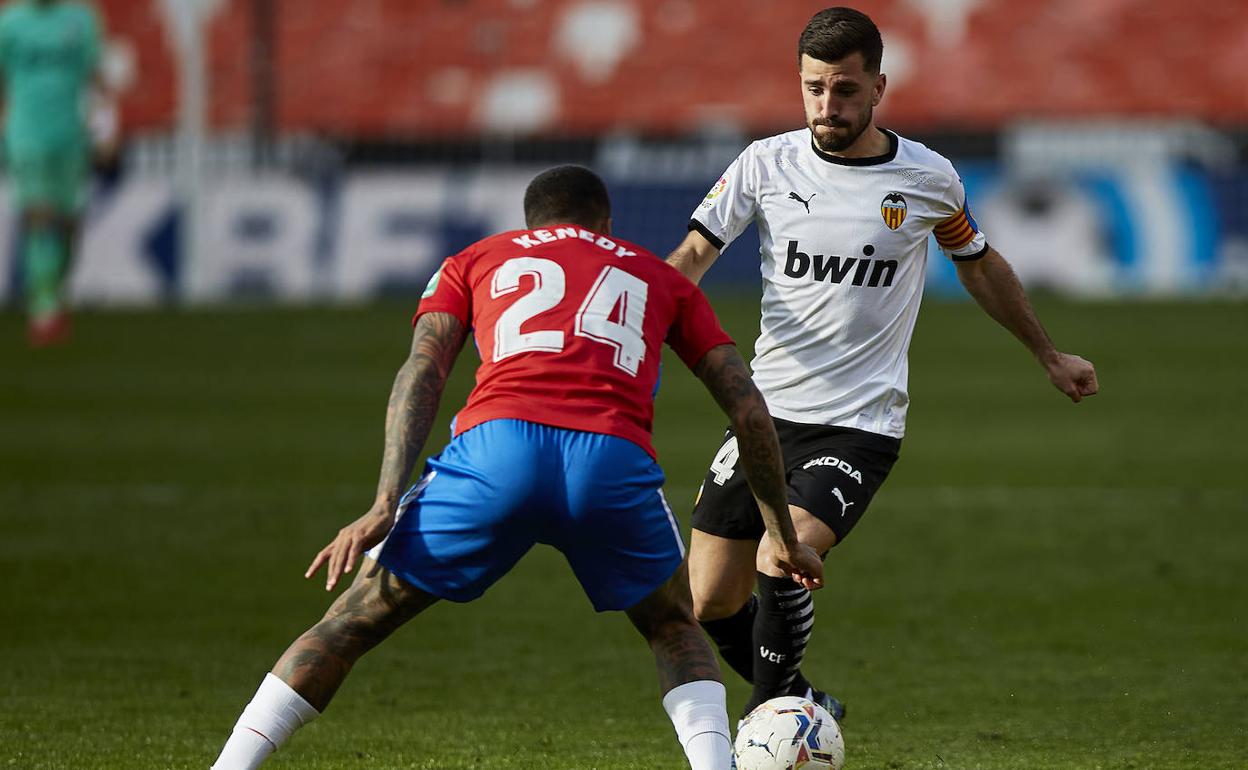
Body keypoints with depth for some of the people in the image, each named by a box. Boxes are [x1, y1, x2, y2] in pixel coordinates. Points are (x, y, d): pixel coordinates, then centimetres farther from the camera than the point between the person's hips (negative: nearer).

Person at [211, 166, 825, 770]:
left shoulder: (474, 261, 30)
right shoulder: (659, 277, 34)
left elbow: (421, 371, 12)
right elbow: (748, 409, 28)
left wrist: (384, 507, 3)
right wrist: (783, 537, 37)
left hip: (497, 447, -1)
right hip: (616, 462, 1)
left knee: (355, 619, 15)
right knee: (673, 628, 29)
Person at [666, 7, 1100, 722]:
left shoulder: (929, 179, -2)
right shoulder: (767, 164, -1)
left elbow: (980, 265, 17)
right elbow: (691, 256, -3)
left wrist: (1050, 355, 26)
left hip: (861, 424, -3)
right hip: (766, 412, 3)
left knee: (780, 564, -26)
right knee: (712, 603, 2)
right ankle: (803, 706, 28)